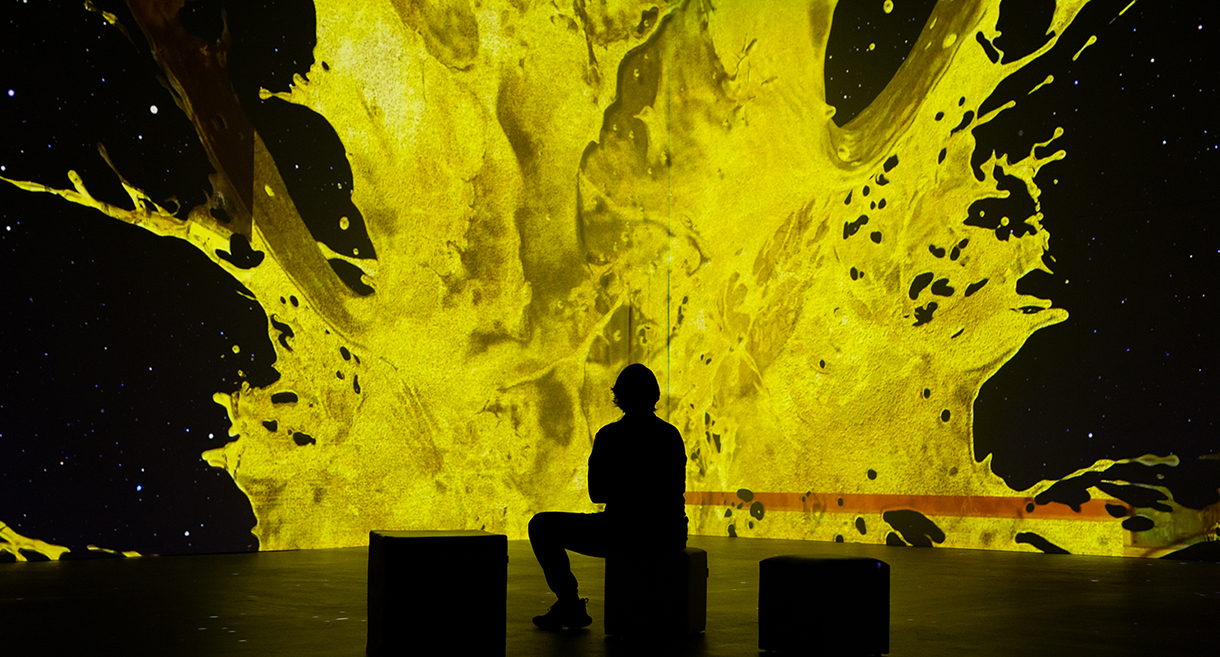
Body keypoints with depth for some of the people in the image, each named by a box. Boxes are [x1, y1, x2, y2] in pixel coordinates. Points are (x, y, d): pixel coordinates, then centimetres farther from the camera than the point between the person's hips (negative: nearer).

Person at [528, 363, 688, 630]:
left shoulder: (610, 436, -8)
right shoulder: (672, 435, 6)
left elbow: (597, 493, 0)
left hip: (626, 532, -5)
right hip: (670, 536, 5)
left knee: (541, 526, 12)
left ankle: (570, 605, 14)